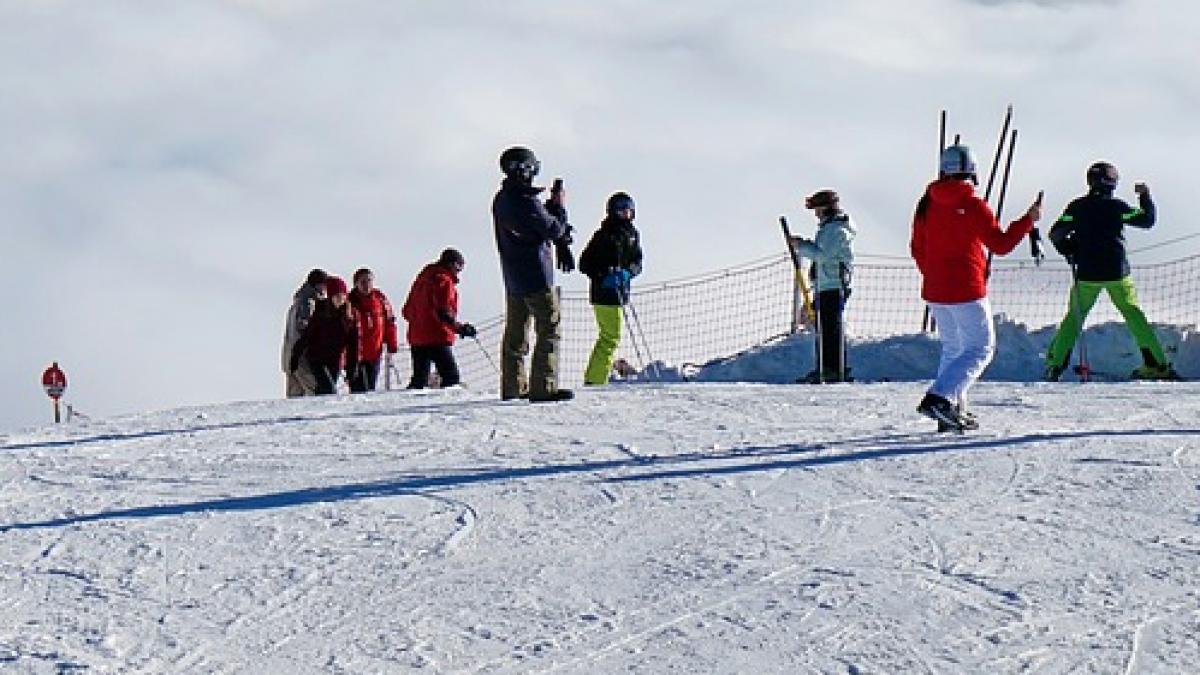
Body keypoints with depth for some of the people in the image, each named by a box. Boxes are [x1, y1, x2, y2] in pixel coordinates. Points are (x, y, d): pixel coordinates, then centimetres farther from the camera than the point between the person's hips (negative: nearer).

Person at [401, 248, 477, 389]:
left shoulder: (422, 279, 19)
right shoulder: (444, 280, -8)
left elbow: (407, 312, 23)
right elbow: (443, 312, -21)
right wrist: (460, 328, -19)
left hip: (416, 338, 9)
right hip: (437, 338, -9)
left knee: (419, 381, 13)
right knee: (452, 377, -9)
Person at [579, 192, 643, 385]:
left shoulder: (632, 234, 11)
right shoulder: (604, 234, -9)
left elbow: (637, 263, 11)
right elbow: (585, 263, -8)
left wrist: (628, 272, -11)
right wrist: (603, 277, -21)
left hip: (620, 291, 8)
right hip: (605, 293, -8)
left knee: (609, 336, 14)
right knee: (611, 336, -11)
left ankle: (593, 378, 23)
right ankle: (596, 381, -8)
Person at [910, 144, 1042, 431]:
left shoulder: (927, 204, 4)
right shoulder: (973, 206, -13)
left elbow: (917, 248, 12)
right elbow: (1001, 244, -9)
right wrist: (1029, 219, 1)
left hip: (934, 290, 6)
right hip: (966, 290, -6)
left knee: (952, 348, 20)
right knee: (980, 348, 2)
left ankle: (953, 412, 13)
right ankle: (940, 397, -17)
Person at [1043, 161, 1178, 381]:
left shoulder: (1077, 207, -1)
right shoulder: (1116, 207, -5)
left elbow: (1056, 235, 0)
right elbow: (1147, 220, 3)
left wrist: (1069, 251, 18)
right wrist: (1145, 196, 18)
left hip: (1087, 274, 1)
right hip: (1117, 272, -1)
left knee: (1075, 316, 12)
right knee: (1133, 314, 9)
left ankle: (1054, 363, 3)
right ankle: (1157, 364, 6)